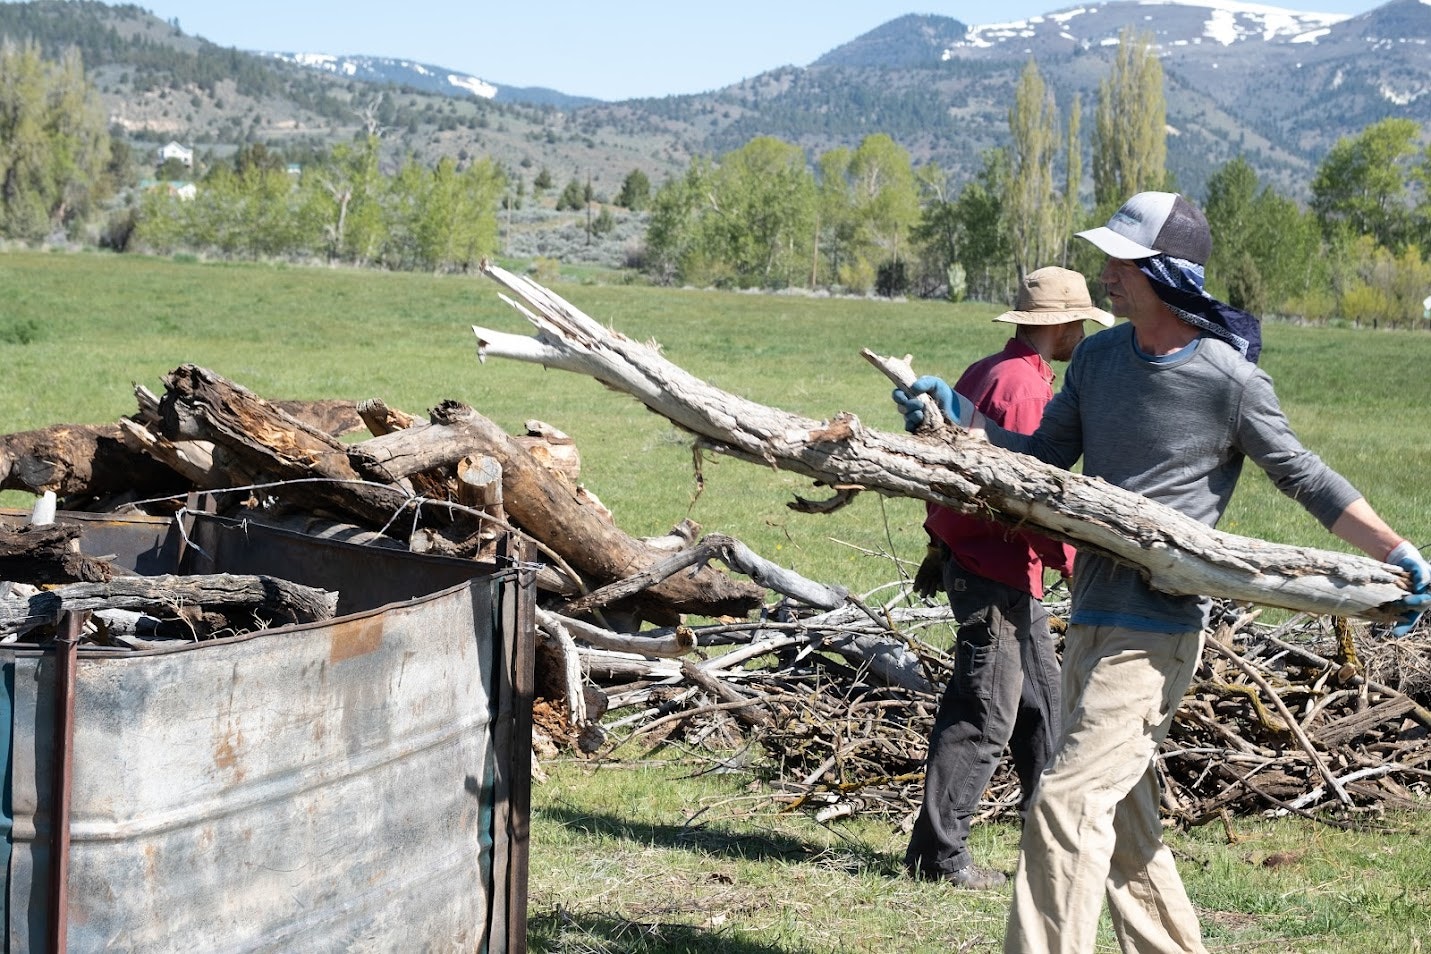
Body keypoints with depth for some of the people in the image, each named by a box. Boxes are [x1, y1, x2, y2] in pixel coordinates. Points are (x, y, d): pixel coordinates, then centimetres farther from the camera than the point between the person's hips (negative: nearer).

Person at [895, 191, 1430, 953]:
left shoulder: (1230, 381, -13)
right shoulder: (1098, 357, 7)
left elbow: (1304, 477, -3)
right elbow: (1045, 458, 13)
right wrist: (960, 418, 1)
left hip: (1156, 632, -8)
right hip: (1091, 619, 8)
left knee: (1066, 804, -14)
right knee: (1119, 819, 16)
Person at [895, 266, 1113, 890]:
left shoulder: (985, 373, 13)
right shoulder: (1024, 386, -19)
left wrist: (941, 544, 24)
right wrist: (1072, 561, -15)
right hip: (997, 572, -11)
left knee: (1040, 698, 18)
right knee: (984, 715, -5)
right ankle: (939, 851, -1)